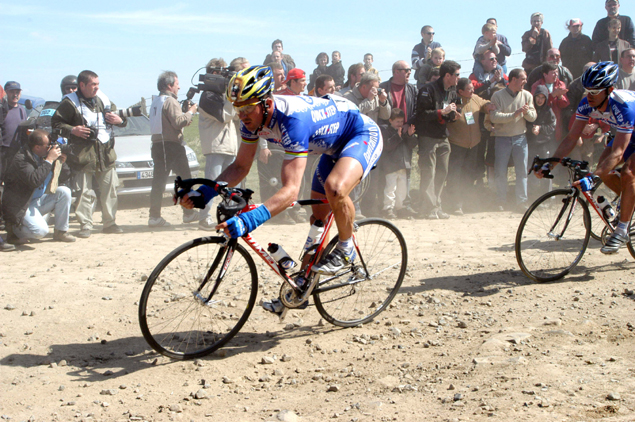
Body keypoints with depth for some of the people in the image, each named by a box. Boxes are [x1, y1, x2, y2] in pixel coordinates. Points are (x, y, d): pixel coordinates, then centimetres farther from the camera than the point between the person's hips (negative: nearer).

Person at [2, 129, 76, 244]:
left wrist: (62, 162, -11)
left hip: (39, 200, 8)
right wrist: (49, 160, -30)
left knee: (64, 192, -11)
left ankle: (61, 231, -1)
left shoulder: (45, 156, 1)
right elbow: (34, 180, -36)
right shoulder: (21, 159, -20)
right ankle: (14, 229, 5)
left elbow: (65, 176, 10)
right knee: (41, 231, -27)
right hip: (21, 205, -8)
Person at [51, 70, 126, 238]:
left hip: (106, 153, 5)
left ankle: (110, 223, 18)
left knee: (110, 189, 7)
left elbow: (115, 113, 25)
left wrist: (120, 120, 3)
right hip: (83, 153, -5)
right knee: (85, 192, -5)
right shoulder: (70, 102, -4)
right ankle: (85, 225, 4)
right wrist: (71, 130, -17)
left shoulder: (103, 99, 12)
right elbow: (56, 122, -2)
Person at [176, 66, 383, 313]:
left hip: (364, 136, -8)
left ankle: (346, 249, -9)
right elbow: (240, 167, -6)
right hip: (333, 145, 8)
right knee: (318, 219, 10)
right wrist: (202, 194, -20)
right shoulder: (254, 118, -15)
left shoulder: (292, 119, -40)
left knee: (334, 188, -37)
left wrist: (249, 220, -56)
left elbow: (291, 190, -45)